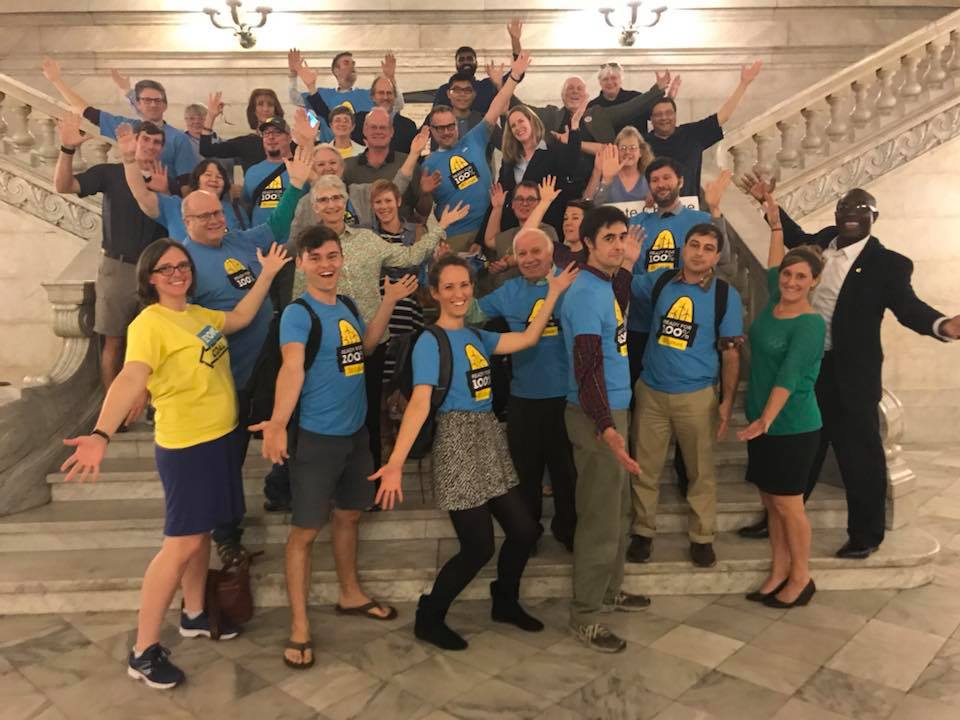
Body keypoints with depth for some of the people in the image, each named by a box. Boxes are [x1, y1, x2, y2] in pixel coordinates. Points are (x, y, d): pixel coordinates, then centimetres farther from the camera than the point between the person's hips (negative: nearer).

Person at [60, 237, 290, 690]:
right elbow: (129, 379, -30)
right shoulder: (149, 324, -16)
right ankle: (144, 651, 9)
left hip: (221, 437, 8)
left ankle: (194, 615, 36)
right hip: (186, 445, -8)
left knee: (203, 531, 18)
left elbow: (240, 318, 21)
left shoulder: (198, 314, 9)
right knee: (182, 543, -4)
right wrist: (101, 435, -44)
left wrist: (267, 275, 15)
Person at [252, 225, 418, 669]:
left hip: (356, 432, 8)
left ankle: (351, 595, 40)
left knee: (349, 515, 21)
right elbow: (292, 369, -31)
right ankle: (299, 628, 14)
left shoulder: (346, 306, 6)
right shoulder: (297, 313, -16)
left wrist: (389, 301, 13)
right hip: (316, 437, -7)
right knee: (305, 530, 1)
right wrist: (278, 423, -47)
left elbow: (366, 345, 20)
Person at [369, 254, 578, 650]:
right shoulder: (430, 342, -12)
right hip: (458, 444, -7)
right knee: (478, 547, -2)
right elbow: (420, 402, -24)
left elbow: (527, 338, 9)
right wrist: (396, 461, -34)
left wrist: (553, 293, 9)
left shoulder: (476, 336, 11)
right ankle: (428, 618, 19)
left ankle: (505, 602, 34)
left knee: (524, 530, 9)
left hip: (490, 439, 7)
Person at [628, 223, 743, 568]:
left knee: (700, 470, 11)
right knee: (645, 468, 11)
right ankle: (642, 532, 27)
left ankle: (702, 537, 28)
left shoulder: (727, 295, -4)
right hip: (651, 391, 2)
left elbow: (730, 353, -2)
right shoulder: (658, 280, 1)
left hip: (698, 395, -1)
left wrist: (727, 401, -6)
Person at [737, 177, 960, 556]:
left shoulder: (888, 264, -11)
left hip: (851, 373, -5)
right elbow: (798, 238, 25)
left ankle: (865, 535, 24)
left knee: (859, 453, 5)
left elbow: (907, 305, -14)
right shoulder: (824, 240, 5)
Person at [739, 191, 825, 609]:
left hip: (792, 428, -8)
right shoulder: (773, 304, 4)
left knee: (788, 504, 3)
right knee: (769, 502, 13)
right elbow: (773, 266, 23)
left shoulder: (810, 324, -17)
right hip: (763, 421, 8)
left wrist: (766, 421, -32)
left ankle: (801, 578, 21)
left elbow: (788, 377, -25)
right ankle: (779, 573, 26)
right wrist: (775, 225, 26)